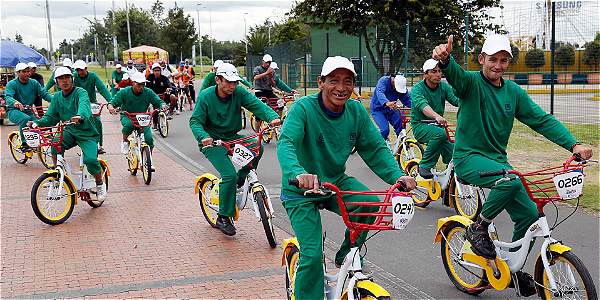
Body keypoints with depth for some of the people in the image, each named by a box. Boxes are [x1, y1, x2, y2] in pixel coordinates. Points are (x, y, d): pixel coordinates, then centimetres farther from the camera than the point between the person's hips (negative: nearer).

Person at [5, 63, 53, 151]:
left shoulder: (34, 83, 3)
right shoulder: (11, 84, -10)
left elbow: (44, 93, -6)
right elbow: (8, 97, -26)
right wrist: (14, 102, -51)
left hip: (28, 111, 4)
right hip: (14, 111, -4)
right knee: (25, 119, -36)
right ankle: (24, 144, -23)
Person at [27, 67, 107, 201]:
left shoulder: (80, 92, -11)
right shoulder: (57, 97, 7)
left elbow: (84, 105, -33)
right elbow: (50, 117, 8)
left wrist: (80, 116, -56)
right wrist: (37, 123, -13)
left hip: (86, 133, -4)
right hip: (69, 132, 4)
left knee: (90, 160, -25)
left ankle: (100, 183, 6)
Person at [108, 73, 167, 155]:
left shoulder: (148, 92, -5)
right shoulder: (124, 92, -9)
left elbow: (158, 101, -4)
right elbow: (113, 101, -9)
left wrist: (163, 105, -28)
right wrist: (110, 107, -33)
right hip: (127, 117, -1)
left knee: (149, 139, -17)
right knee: (129, 125, -38)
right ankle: (125, 141, -4)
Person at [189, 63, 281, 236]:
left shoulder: (239, 93, -6)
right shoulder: (205, 96, -14)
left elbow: (256, 104, -18)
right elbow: (195, 121, -14)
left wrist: (272, 117, -38)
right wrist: (203, 137, -35)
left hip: (232, 137, 4)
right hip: (212, 142, -4)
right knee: (229, 175, -22)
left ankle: (240, 182, 1)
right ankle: (223, 218, -4)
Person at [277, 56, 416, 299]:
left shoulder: (357, 112, -5)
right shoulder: (304, 108, -20)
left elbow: (375, 149, -5)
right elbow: (286, 143, -33)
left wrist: (397, 175, -23)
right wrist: (298, 173, -54)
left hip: (336, 182, 4)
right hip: (301, 191, -4)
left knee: (371, 203, -24)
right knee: (312, 255, -14)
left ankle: (346, 257, 2)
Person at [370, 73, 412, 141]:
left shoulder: (402, 87, -9)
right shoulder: (383, 81, -24)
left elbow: (407, 99, -13)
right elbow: (380, 93, -42)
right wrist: (387, 103, -62)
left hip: (391, 109, 5)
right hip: (378, 109, -5)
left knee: (401, 126, -11)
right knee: (385, 130, -21)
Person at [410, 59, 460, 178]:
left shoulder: (444, 86, 2)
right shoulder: (418, 88, -14)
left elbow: (456, 100, -13)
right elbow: (422, 105, -34)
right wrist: (436, 116, -54)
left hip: (437, 125, 5)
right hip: (420, 126, -5)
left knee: (453, 157, -12)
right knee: (440, 133, -35)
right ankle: (424, 166, -20)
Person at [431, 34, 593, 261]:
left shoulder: (514, 92, 7)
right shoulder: (471, 82, -8)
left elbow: (542, 120, 3)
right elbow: (454, 74, -31)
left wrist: (573, 144, -10)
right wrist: (444, 59, -56)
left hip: (497, 159, 6)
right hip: (468, 158, -6)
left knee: (529, 214, -2)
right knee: (512, 180, -33)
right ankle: (478, 229, -10)